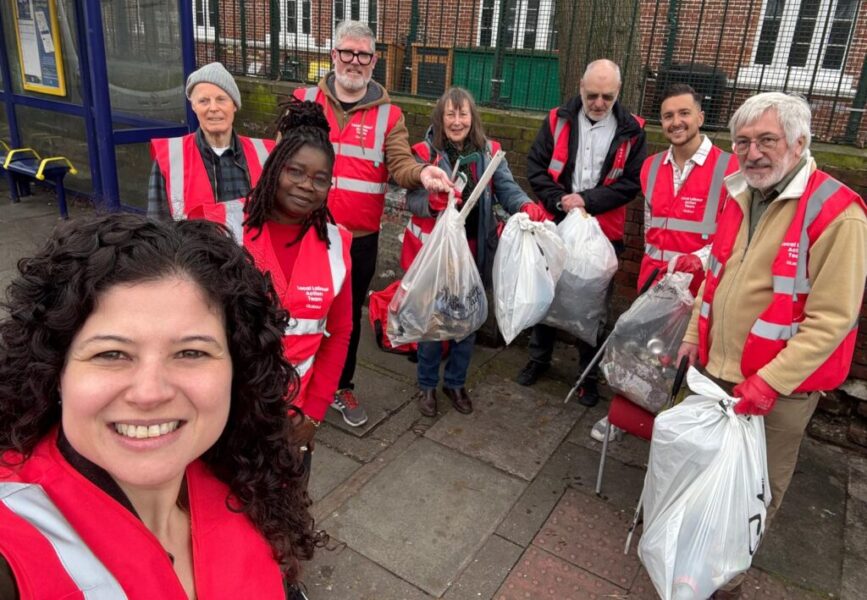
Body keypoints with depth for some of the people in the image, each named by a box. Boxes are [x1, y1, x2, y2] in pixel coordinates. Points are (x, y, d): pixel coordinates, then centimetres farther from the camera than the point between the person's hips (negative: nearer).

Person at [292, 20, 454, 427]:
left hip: (360, 238, 0)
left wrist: (421, 173, -34)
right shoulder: (304, 101, 2)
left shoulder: (388, 115, 0)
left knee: (349, 314, 15)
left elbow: (399, 164, -12)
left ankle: (342, 387, 35)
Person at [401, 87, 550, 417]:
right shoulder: (425, 152, -6)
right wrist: (434, 201, -34)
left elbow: (507, 188, -7)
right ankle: (427, 384, 28)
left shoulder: (489, 151, 3)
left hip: (474, 251, 3)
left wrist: (527, 206, -28)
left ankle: (455, 382, 34)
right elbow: (412, 199, -13)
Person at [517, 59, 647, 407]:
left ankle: (589, 373, 25)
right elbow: (535, 168, -1)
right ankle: (539, 357, 34)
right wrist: (559, 200, -16)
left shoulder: (631, 131, -2)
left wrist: (587, 200, -16)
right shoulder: (558, 120, 0)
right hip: (555, 227, 1)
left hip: (602, 234, -1)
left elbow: (631, 182, -5)